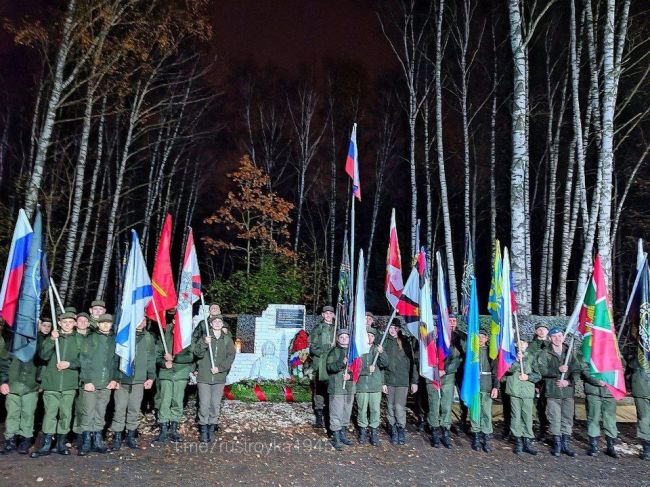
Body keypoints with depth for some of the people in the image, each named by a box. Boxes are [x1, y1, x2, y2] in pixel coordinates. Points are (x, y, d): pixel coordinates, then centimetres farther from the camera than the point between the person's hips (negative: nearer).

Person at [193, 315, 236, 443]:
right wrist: (205, 343, -26)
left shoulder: (227, 339, 6)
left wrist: (220, 368, -10)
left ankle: (212, 428, 16)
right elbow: (197, 353, -7)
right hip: (204, 377, -1)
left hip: (219, 378, 1)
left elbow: (231, 356, 2)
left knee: (216, 405, 3)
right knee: (204, 404, -2)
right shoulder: (204, 337, 3)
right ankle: (203, 430, 10)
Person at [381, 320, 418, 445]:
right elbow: (382, 363, 3)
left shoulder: (405, 342, 3)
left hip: (403, 380, -1)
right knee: (391, 408, 7)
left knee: (399, 407, -8)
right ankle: (393, 431, 23)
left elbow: (412, 362, 4)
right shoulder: (385, 342, 3)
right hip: (389, 380, 1)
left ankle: (402, 430, 13)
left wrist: (414, 381, 1)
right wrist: (382, 382, -3)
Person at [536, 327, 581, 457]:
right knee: (555, 419, 0)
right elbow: (541, 369, -9)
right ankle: (557, 444, 13)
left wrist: (569, 381, -12)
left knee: (568, 419, 8)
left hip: (568, 391, 3)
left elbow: (576, 370, 4)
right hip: (553, 391, -3)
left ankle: (566, 444, 19)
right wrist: (558, 370, -20)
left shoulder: (569, 352, 10)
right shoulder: (545, 353, 1)